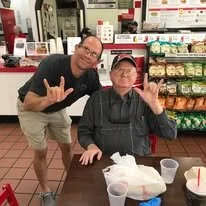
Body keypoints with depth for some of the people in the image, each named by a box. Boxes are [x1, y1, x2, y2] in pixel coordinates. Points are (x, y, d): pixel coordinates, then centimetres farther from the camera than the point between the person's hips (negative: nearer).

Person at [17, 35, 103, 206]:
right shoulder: (52, 64, -37)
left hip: (57, 110, 5)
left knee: (67, 147, 11)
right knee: (41, 152, 3)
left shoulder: (91, 76, -21)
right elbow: (28, 104, -42)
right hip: (31, 109, -4)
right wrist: (49, 100, -62)